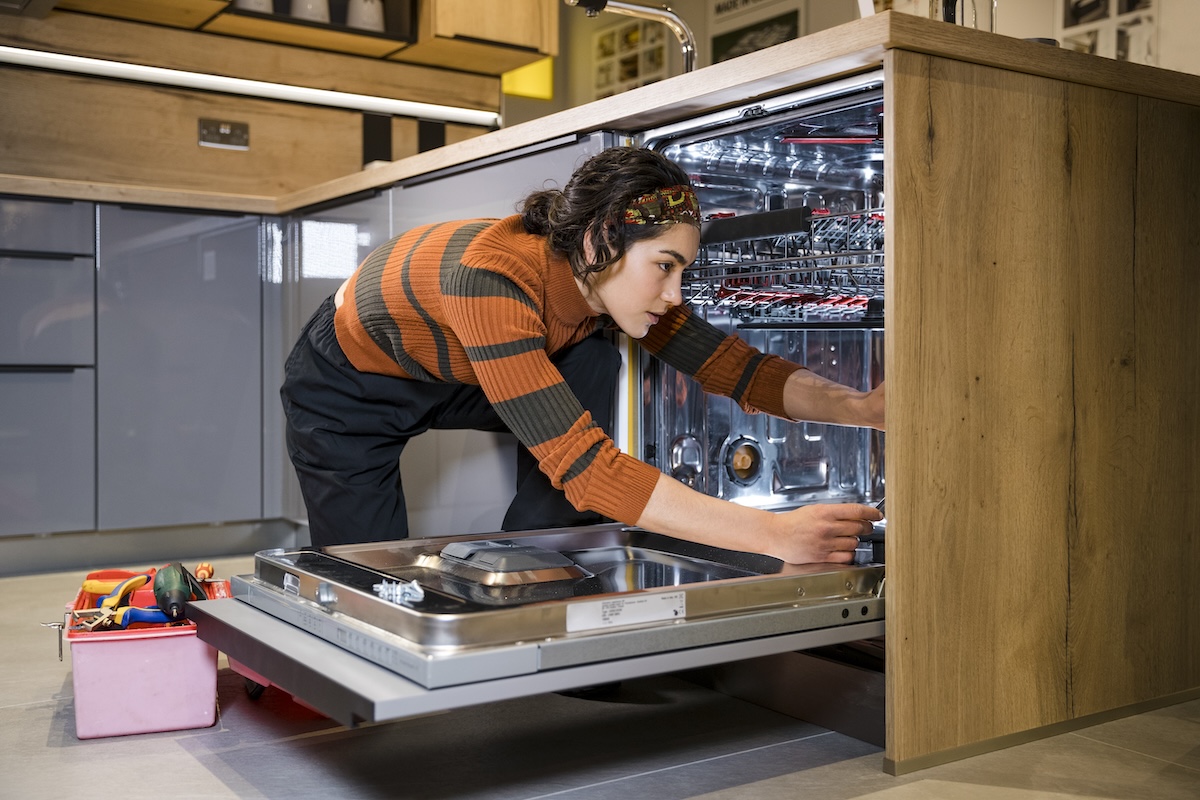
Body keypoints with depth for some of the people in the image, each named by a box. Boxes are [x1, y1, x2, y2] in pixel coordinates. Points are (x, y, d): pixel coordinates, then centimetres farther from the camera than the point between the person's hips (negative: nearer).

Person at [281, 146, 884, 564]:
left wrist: (859, 407, -33)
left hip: (447, 378, 6)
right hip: (346, 386, -6)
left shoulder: (612, 278, -21)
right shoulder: (492, 277, -43)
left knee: (590, 367, -17)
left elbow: (730, 363, -17)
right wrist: (773, 536, -53)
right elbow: (584, 465, -49)